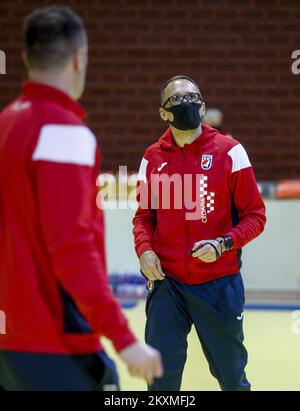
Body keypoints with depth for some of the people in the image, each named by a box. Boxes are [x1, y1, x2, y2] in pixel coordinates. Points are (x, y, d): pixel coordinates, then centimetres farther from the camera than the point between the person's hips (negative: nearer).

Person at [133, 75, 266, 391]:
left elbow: (254, 215, -2)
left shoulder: (228, 152, -2)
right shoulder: (152, 158, 6)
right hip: (166, 283, 2)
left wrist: (223, 244, -18)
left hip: (219, 283, -2)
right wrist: (144, 250, -5)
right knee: (161, 377, 0)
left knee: (231, 376, 9)